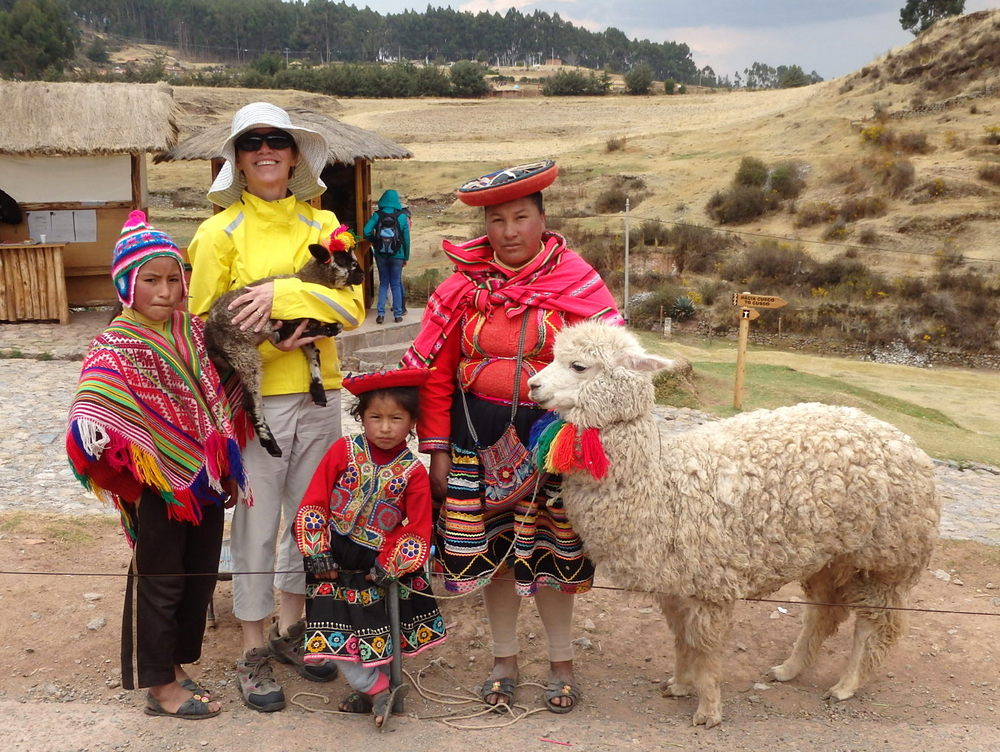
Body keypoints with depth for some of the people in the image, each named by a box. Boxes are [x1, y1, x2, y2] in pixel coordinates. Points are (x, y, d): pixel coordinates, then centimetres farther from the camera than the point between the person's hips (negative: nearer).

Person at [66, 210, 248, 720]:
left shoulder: (191, 330, 4)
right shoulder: (116, 345, -14)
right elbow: (95, 401, -29)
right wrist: (91, 428, -49)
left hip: (206, 476, 6)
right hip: (160, 482, -6)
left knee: (200, 576, 16)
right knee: (159, 581, 7)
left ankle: (175, 663, 33)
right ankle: (160, 687, 21)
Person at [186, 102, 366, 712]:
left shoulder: (324, 224, 6)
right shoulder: (221, 231, -2)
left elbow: (353, 306, -4)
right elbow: (204, 320, -3)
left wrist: (285, 294, -19)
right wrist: (273, 339, -16)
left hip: (320, 394, 4)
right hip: (253, 398, -3)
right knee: (257, 523, 2)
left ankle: (292, 628, 32)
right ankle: (255, 649, 19)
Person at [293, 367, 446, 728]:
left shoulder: (413, 471, -8)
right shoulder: (343, 451, -8)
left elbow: (418, 528, -6)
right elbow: (313, 503, -6)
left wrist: (388, 566, -14)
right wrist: (316, 553, -11)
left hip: (384, 561, 0)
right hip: (336, 560, 0)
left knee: (384, 628, 9)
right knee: (338, 629, -3)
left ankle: (370, 686, 29)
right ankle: (375, 688, 15)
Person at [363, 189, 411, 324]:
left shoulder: (377, 215, -3)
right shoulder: (401, 216, -5)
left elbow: (367, 232, -13)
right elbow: (406, 238, -3)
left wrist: (373, 242, 7)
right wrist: (406, 257, 5)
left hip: (381, 254, 1)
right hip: (397, 255, -1)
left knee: (383, 284, 11)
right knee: (396, 284, 8)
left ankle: (380, 313, 3)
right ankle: (398, 314, 9)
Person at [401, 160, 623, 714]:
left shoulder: (578, 284, -4)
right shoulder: (462, 287, 0)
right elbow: (436, 372, 1)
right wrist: (437, 449, -2)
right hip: (477, 438, 2)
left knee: (550, 551, 8)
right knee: (490, 547, 10)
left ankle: (561, 663, 28)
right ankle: (504, 659, 30)